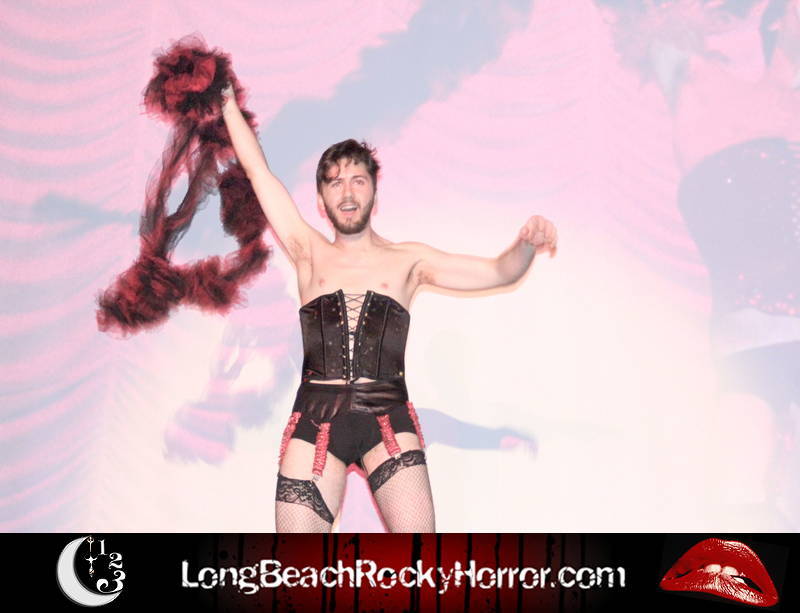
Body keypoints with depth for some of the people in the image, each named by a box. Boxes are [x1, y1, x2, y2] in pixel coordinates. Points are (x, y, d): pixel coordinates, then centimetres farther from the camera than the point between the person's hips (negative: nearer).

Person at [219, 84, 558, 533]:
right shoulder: (310, 254, 14)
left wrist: (527, 244, -12)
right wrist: (229, 102, 23)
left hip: (389, 419, 0)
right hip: (315, 420, 1)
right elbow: (258, 170, 18)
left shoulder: (408, 260, 13)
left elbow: (499, 272, 9)